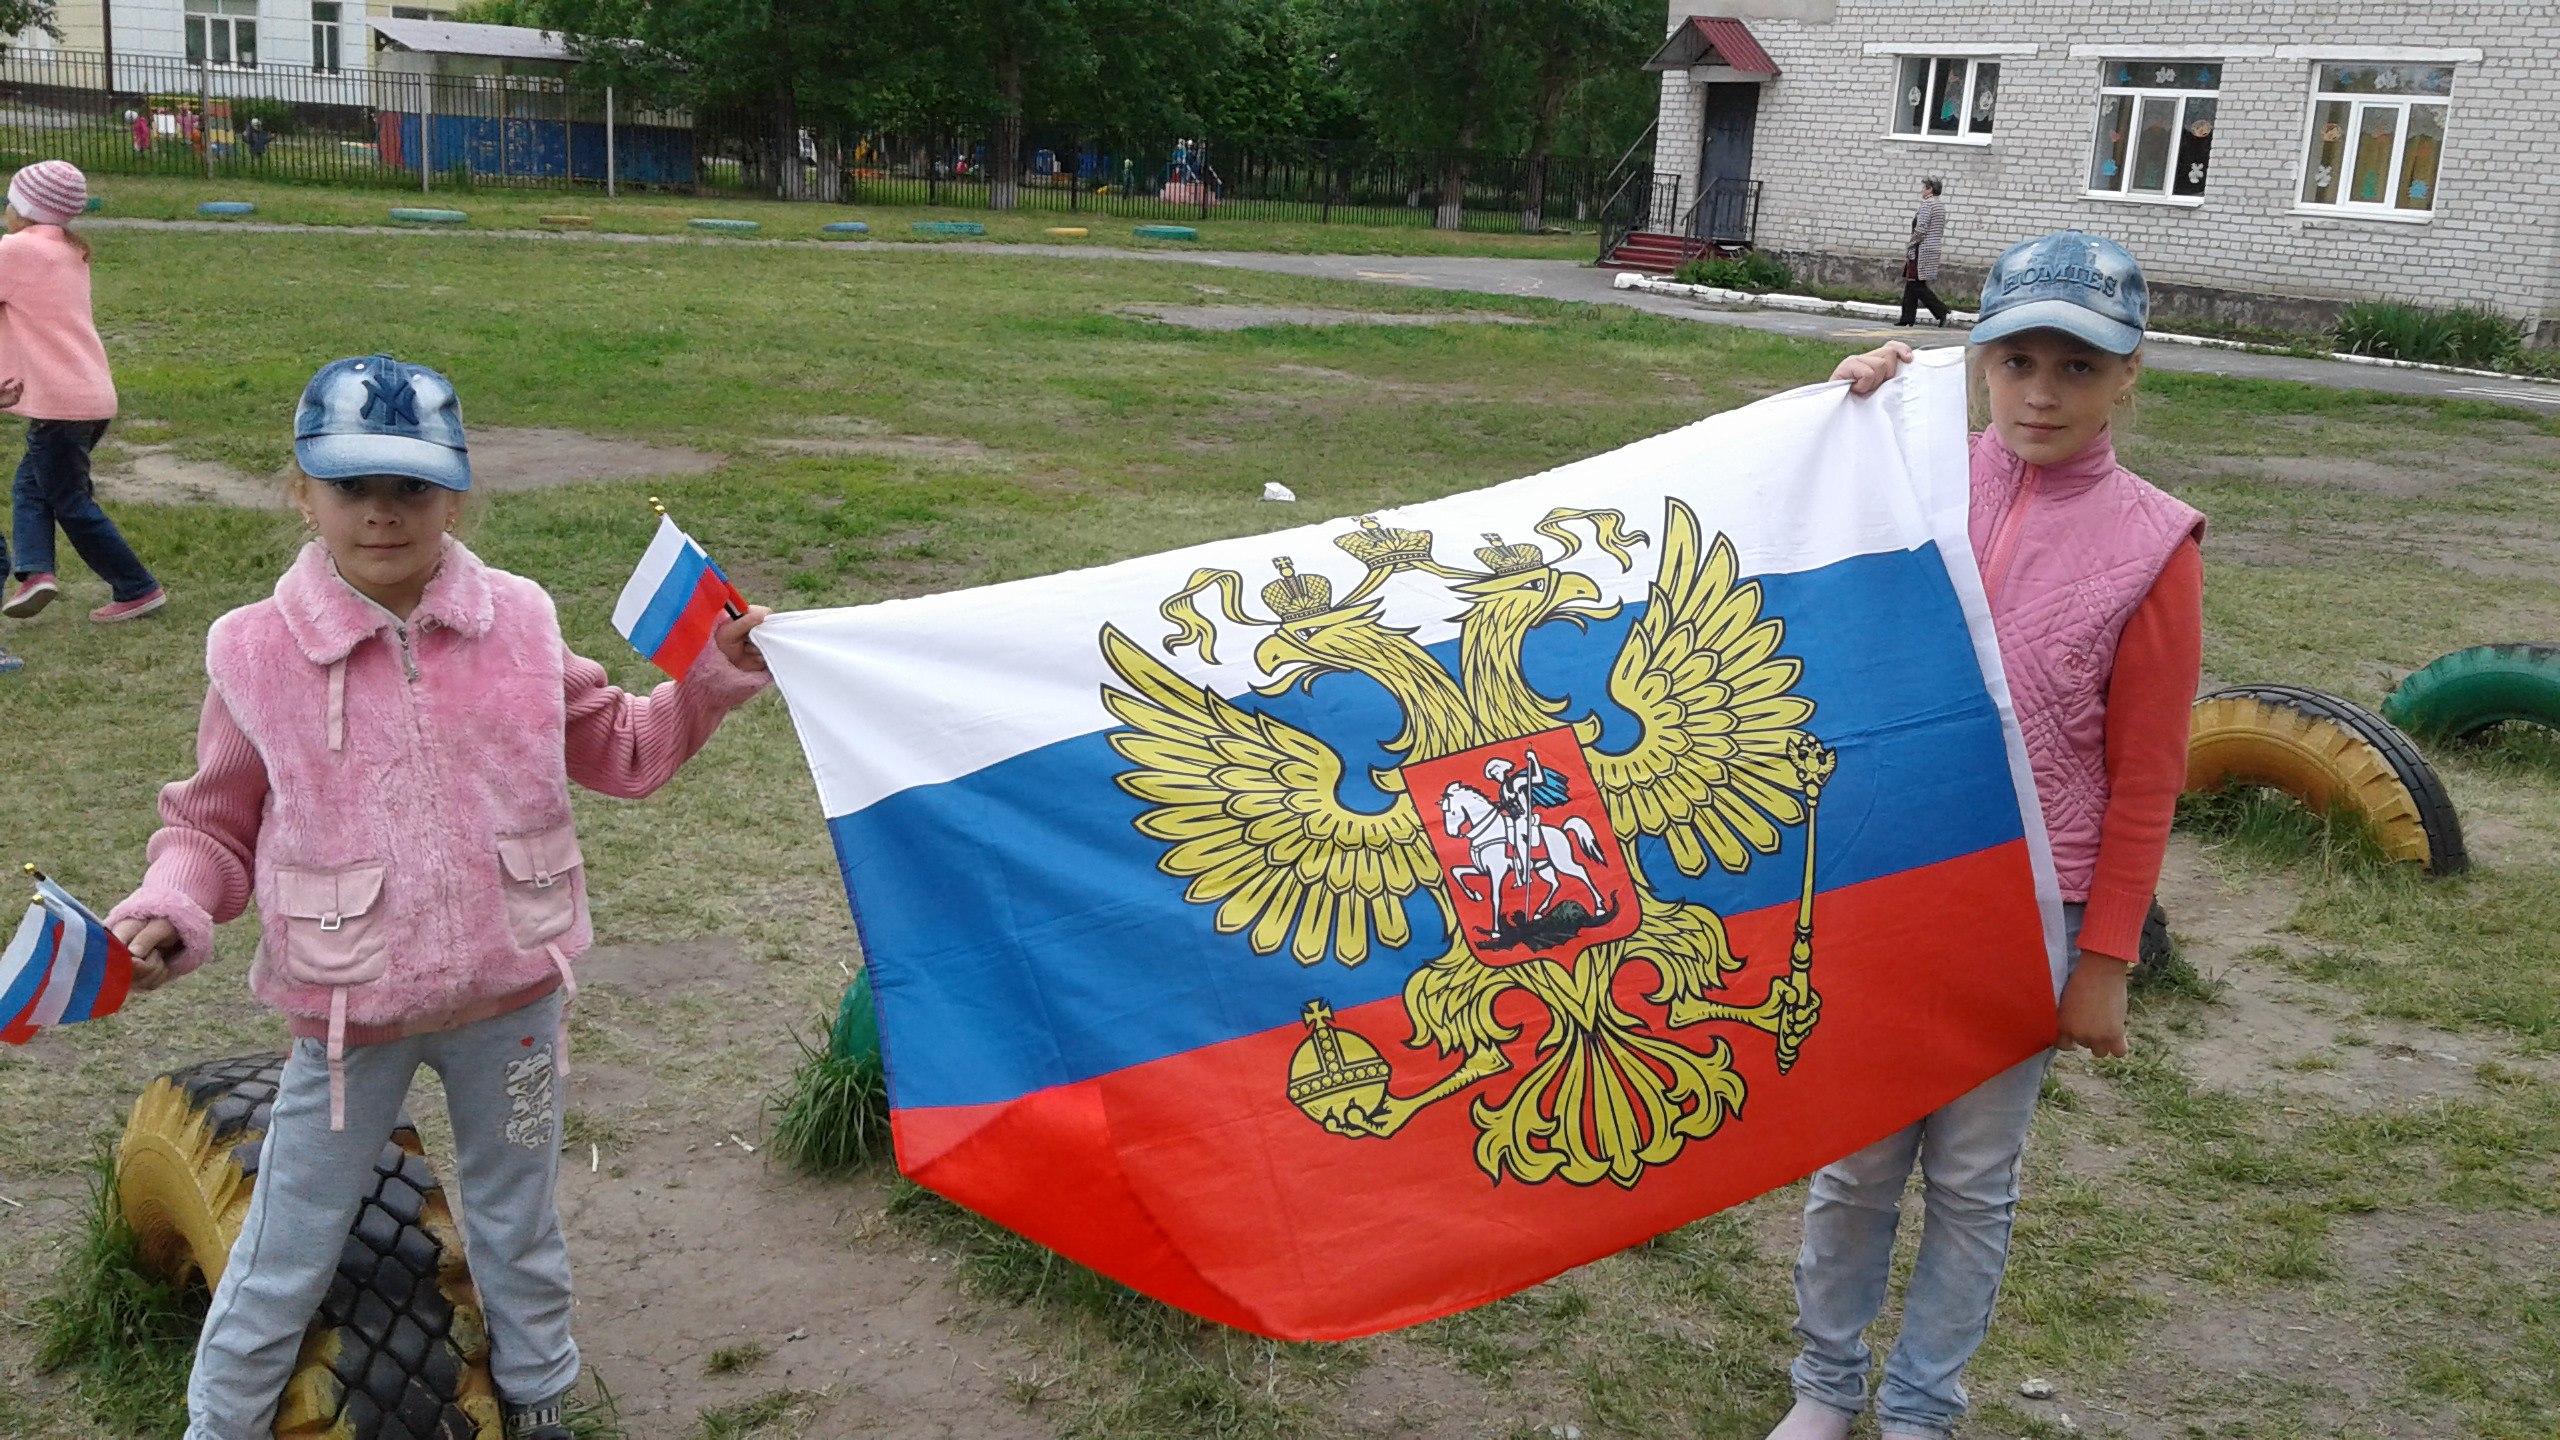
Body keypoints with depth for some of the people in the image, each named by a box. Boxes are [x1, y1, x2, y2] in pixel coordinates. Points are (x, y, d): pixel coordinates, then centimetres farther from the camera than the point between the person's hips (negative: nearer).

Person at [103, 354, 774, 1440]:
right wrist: (170, 912, -18)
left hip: (510, 1000, 2)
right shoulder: (257, 652, -10)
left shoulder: (517, 623, -6)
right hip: (347, 1019, -2)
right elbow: (218, 827, 0)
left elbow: (621, 750, 7)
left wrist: (716, 676, -3)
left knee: (518, 1228, 22)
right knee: (286, 1258, 12)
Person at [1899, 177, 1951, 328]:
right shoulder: (1941, 207, 14)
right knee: (1912, 284, 11)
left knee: (1916, 285, -6)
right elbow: (1941, 233, 17)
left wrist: (1909, 246, -10)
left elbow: (1920, 230, -20)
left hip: (1922, 249, -9)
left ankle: (1941, 310, -11)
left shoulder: (1926, 205, -14)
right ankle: (1908, 318, 11)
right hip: (1933, 249, 9)